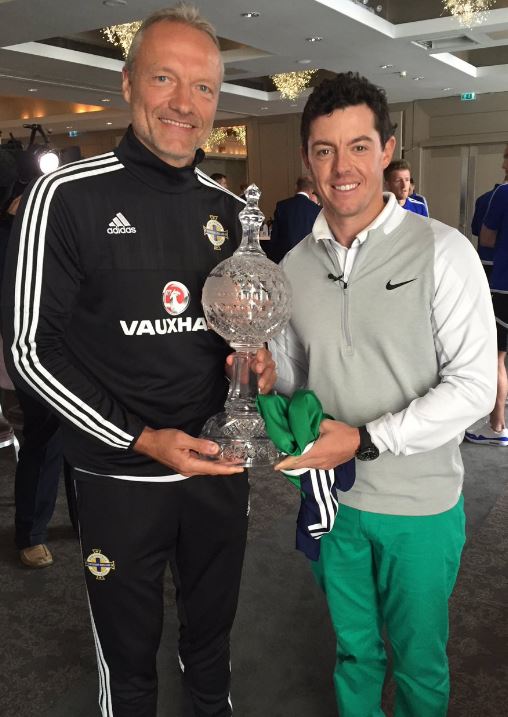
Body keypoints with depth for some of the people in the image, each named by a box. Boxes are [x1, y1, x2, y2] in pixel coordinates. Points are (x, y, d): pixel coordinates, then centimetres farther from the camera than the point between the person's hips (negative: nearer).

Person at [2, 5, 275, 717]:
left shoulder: (230, 209, 3)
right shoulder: (69, 197, -13)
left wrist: (257, 352, -8)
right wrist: (140, 440, -20)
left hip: (220, 468, 5)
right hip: (121, 477, -4)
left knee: (212, 632, 25)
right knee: (128, 655, 17)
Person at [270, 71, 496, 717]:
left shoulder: (442, 252, -13)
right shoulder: (294, 266, 1)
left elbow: (473, 385, -15)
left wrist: (365, 440, -22)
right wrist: (264, 382, -13)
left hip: (420, 505, -3)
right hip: (331, 497, 3)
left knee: (419, 663, 18)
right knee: (353, 649, 23)